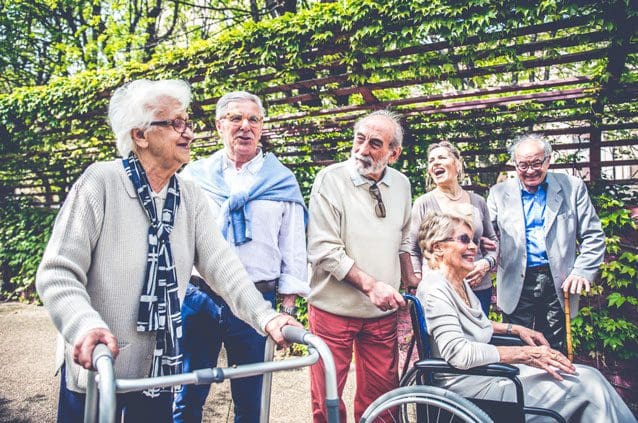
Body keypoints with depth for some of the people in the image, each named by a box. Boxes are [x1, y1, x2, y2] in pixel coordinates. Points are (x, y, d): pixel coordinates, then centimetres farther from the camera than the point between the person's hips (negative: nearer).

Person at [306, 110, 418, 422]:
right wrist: (370, 284, -23)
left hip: (383, 310, 4)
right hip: (334, 308, -4)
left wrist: (412, 283, 13)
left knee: (380, 393, 15)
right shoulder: (330, 179, -12)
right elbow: (324, 249, -18)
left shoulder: (401, 184, 4)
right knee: (327, 398, 8)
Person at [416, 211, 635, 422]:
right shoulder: (435, 291, -18)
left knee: (590, 376, -1)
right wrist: (524, 354, -22)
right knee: (585, 385, -11)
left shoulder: (461, 283, 12)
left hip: (488, 370, 9)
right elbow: (457, 353, -26)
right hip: (466, 383, -9)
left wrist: (514, 329, 13)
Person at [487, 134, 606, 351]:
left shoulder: (573, 187, 5)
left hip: (559, 284, 0)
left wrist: (583, 272, -8)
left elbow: (593, 236, 5)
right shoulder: (499, 192, 6)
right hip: (516, 286, 0)